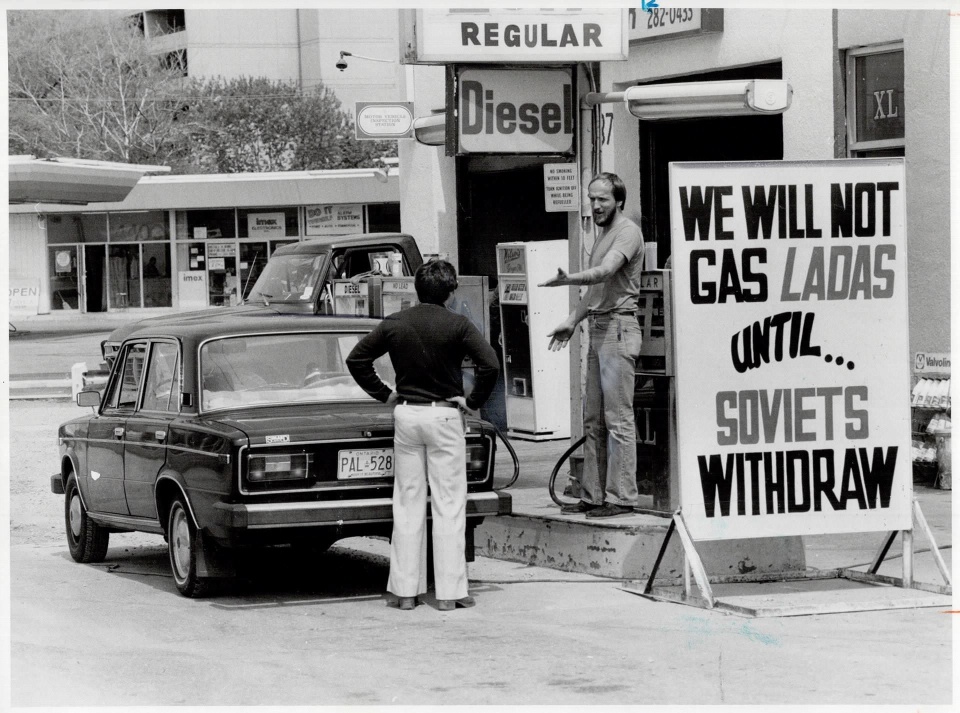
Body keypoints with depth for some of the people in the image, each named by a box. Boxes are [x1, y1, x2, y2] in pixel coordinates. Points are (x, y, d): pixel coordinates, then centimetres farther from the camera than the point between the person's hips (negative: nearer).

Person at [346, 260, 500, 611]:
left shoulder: (395, 323, 2)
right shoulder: (457, 325, -9)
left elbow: (356, 359, 5)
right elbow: (490, 364, -19)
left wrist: (383, 394, 10)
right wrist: (474, 401, -7)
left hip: (406, 415, 3)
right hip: (444, 416, -3)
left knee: (407, 504, 9)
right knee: (448, 506, 1)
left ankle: (406, 591, 9)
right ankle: (449, 592, 0)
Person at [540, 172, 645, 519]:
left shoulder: (627, 231, -9)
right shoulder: (603, 234, 21)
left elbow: (605, 272, -25)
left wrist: (567, 279, -38)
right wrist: (572, 321, 24)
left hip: (619, 328, -10)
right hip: (598, 329, 10)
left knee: (618, 418, -9)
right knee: (593, 419, 10)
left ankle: (621, 497, -8)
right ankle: (593, 495, 13)